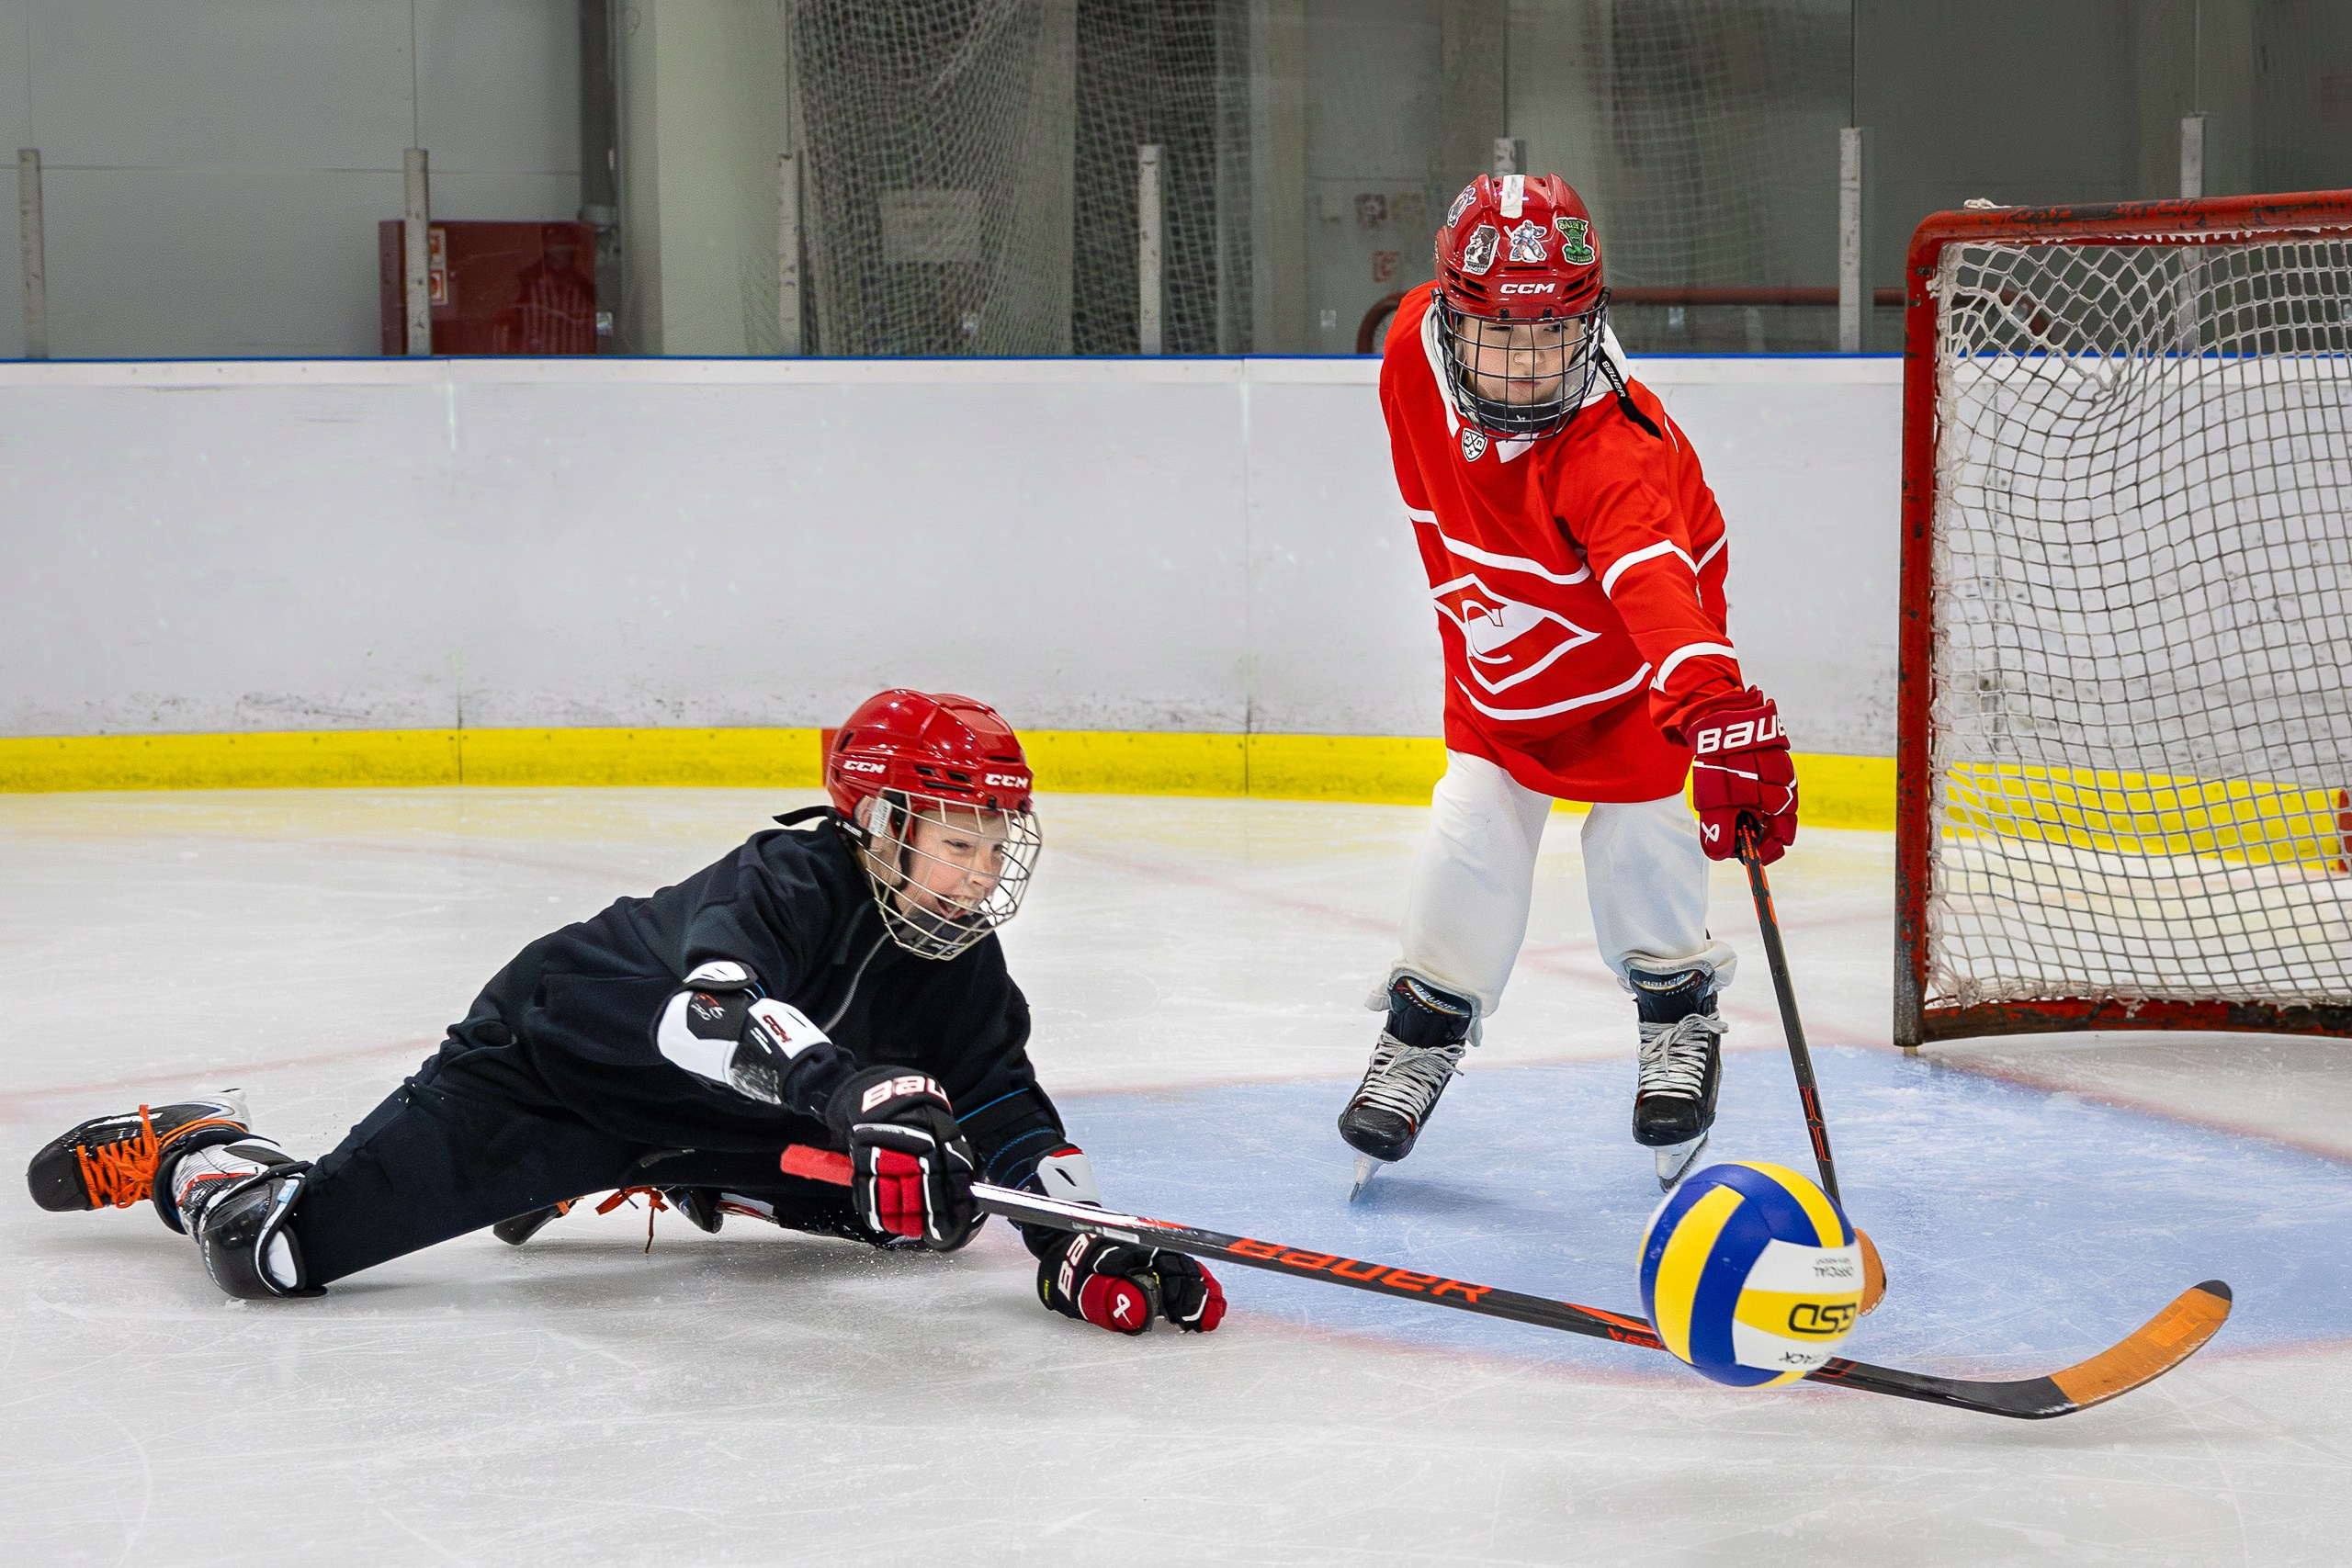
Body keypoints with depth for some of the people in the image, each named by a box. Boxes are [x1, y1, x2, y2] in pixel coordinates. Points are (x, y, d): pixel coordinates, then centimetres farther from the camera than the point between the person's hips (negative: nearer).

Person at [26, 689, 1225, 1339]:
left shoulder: (957, 964, -9)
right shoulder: (789, 882, -32)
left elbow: (1009, 1115, -9)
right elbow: (721, 1003, -53)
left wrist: (1086, 1253, -25)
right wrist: (856, 1091, -69)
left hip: (722, 1117, 8)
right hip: (556, 1057, -8)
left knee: (931, 1212, 6)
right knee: (279, 1251, -16)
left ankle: (661, 1182, 22)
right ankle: (198, 1154, 22)